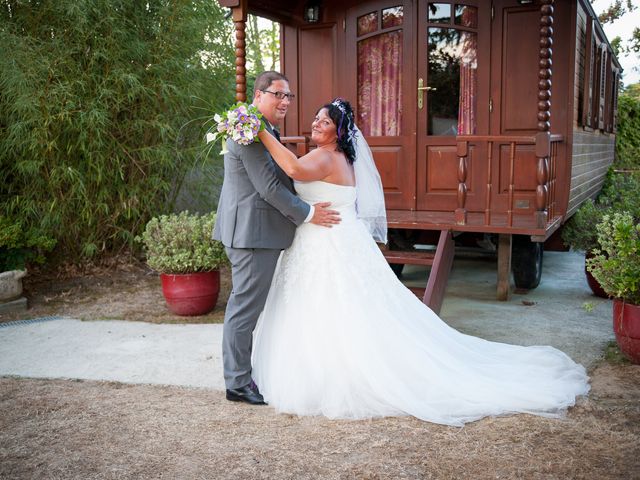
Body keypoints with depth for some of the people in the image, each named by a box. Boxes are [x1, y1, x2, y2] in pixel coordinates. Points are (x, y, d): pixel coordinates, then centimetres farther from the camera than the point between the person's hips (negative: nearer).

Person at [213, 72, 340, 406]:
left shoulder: (263, 130, 17)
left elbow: (277, 179, 20)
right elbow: (269, 187, -21)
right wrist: (308, 214, -12)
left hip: (250, 231, 11)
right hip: (253, 232, -11)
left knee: (244, 306, 18)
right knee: (246, 307, -2)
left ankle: (238, 374, 31)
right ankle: (238, 384, 10)